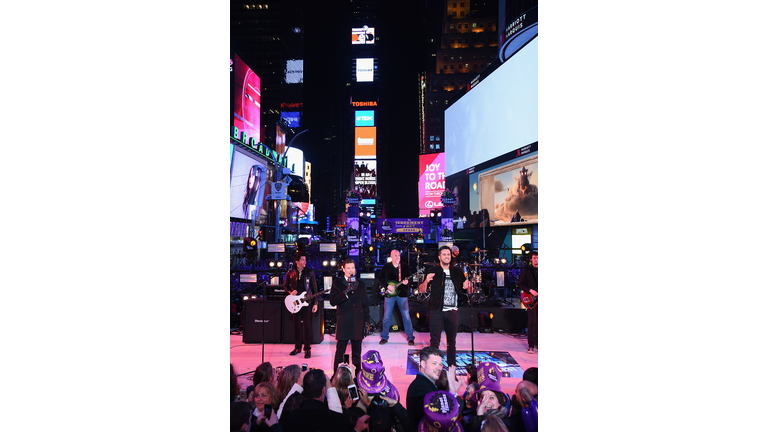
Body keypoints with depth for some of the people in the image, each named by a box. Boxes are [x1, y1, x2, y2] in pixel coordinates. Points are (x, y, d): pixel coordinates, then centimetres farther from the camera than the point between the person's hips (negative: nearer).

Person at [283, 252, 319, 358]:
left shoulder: (310, 273, 1)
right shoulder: (290, 273, 4)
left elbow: (315, 289, 3)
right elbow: (285, 285, 15)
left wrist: (315, 303, -2)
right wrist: (290, 292, -6)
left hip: (307, 302, -2)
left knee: (307, 325, -5)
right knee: (296, 325, 9)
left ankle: (307, 349, 2)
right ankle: (297, 347, 21)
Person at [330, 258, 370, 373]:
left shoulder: (361, 284, 11)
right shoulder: (337, 283, 0)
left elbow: (365, 303, 14)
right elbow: (333, 301, -12)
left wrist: (367, 320, 7)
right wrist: (346, 292, -23)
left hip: (358, 322, 3)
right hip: (343, 323, -3)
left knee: (357, 353, 10)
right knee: (339, 353, 1)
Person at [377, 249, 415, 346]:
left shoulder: (405, 266, 4)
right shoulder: (386, 266, 3)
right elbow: (380, 278, 3)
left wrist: (407, 282, -18)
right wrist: (387, 286, -9)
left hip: (402, 294, 0)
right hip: (389, 294, 0)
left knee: (406, 317, -2)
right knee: (386, 317, 3)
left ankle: (410, 338, 9)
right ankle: (384, 337, 17)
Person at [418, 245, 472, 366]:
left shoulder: (457, 271, 10)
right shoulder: (433, 271, 2)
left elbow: (469, 292, 14)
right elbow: (421, 290, -4)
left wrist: (468, 287, -10)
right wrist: (426, 281, -24)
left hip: (452, 311, 3)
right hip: (437, 311, -3)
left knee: (451, 342, 11)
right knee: (435, 341, -3)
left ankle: (452, 367, 22)